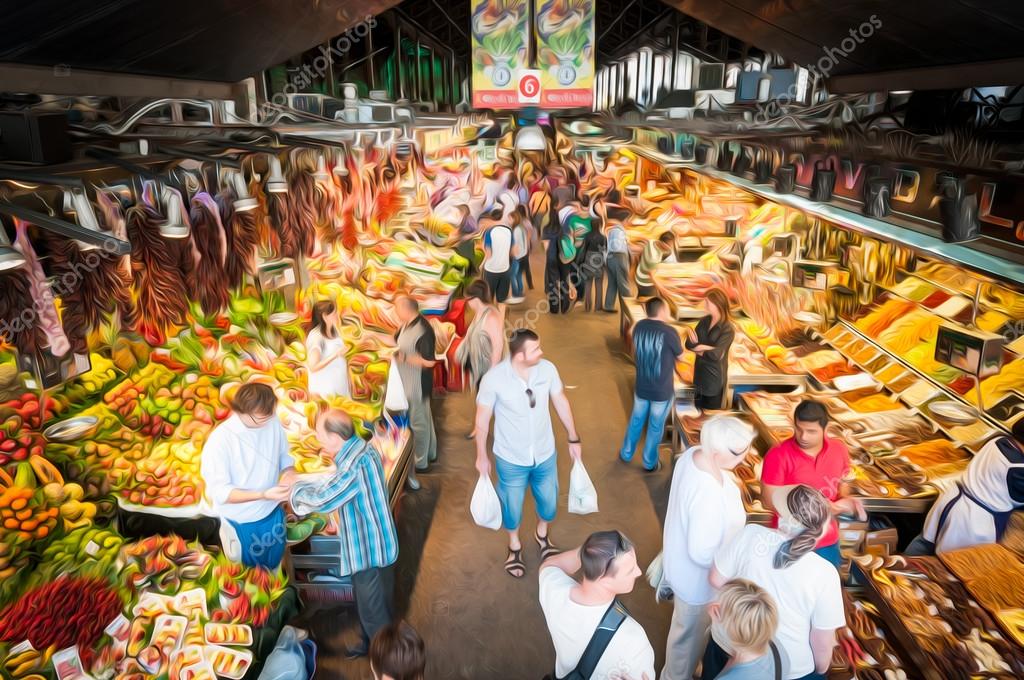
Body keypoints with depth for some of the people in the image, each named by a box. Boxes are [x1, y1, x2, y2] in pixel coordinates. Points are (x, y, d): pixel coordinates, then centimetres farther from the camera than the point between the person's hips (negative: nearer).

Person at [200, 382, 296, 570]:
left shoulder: (273, 423, -14)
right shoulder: (220, 440, -28)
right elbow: (220, 492, -24)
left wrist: (289, 473, -21)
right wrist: (263, 495, -34)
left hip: (273, 514, 4)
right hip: (240, 522, -4)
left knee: (275, 568, 28)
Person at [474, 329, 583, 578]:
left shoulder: (548, 369, -17)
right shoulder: (493, 379, -26)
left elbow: (561, 402, 0)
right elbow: (482, 419, -12)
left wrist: (573, 438, 6)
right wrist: (481, 456, -4)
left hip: (545, 454, 3)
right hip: (511, 459, -3)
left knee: (549, 502, 23)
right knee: (512, 507, 19)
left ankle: (542, 534, 56)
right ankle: (514, 546, 50)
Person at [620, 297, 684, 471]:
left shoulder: (639, 326, -5)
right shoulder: (669, 332, -22)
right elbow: (681, 357, -5)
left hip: (641, 387, 4)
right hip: (662, 391, -4)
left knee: (636, 421, 23)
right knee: (656, 426, 13)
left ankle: (626, 454, 38)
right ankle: (650, 463, 29)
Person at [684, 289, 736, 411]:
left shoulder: (728, 329, -18)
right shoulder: (703, 321, 1)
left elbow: (715, 355, -26)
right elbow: (689, 344, -4)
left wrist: (698, 349, -12)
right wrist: (705, 348, -22)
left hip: (715, 378, -6)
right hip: (699, 374, 6)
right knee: (698, 411, 17)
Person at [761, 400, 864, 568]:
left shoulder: (839, 450, -5)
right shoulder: (778, 455, -19)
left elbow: (841, 482, 12)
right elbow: (771, 500, -17)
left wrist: (845, 499, -11)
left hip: (828, 542, 4)